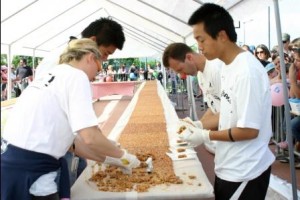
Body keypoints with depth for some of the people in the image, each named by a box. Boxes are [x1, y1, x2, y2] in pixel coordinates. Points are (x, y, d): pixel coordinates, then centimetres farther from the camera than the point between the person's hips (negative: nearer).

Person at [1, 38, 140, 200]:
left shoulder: (54, 75, 17)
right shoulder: (76, 76, -8)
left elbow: (70, 138, 17)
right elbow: (90, 137, -18)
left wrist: (109, 159, 20)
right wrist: (123, 156, -1)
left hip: (13, 162, 9)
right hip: (27, 171, -9)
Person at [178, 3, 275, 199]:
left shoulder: (247, 72, -24)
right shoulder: (228, 66, 4)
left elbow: (249, 130, -24)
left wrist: (206, 135, -15)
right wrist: (199, 124, 2)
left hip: (244, 173, -8)